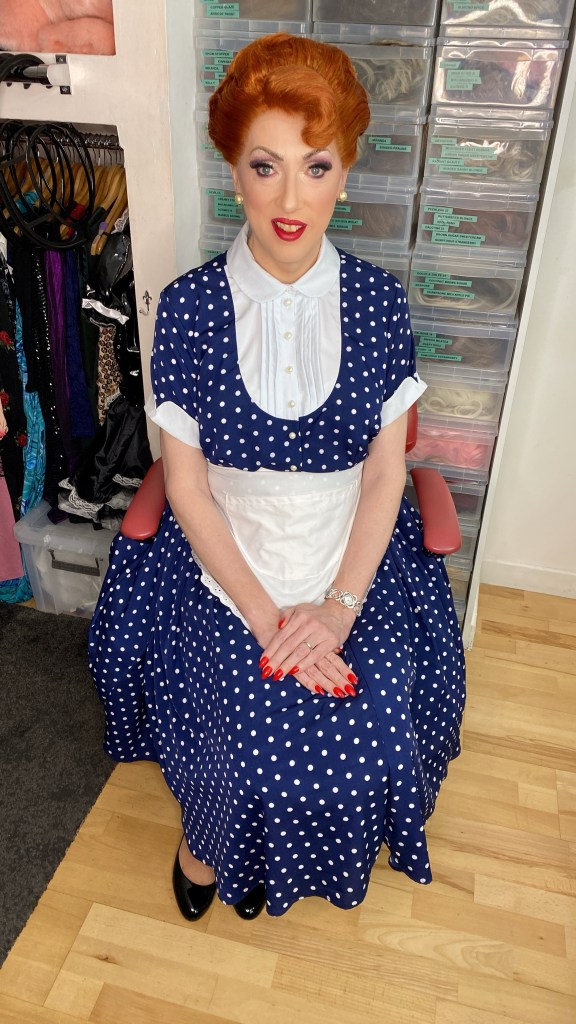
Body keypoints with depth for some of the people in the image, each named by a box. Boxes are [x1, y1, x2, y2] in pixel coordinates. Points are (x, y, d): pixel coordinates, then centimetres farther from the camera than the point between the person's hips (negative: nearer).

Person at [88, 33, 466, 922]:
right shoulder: (190, 305, -8)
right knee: (244, 735, -16)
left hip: (355, 565, 2)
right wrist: (266, 616, -14)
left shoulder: (376, 300, -4)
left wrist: (338, 606, -14)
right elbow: (185, 482, -7)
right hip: (225, 568, -1)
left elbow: (386, 468, -3)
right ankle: (209, 842, 24)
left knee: (377, 734, -12)